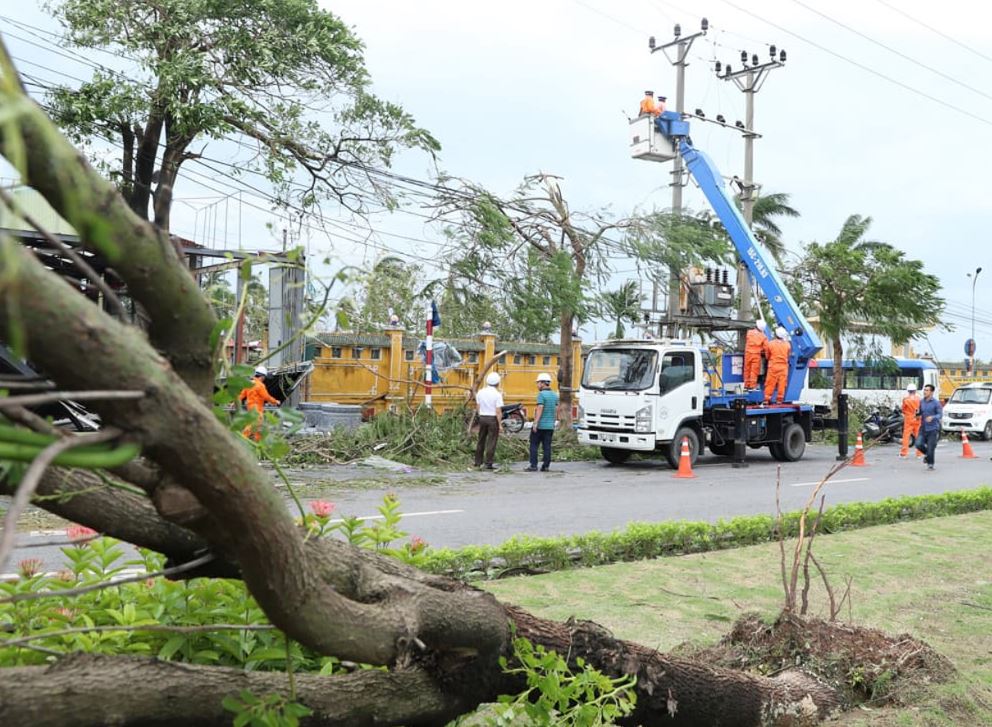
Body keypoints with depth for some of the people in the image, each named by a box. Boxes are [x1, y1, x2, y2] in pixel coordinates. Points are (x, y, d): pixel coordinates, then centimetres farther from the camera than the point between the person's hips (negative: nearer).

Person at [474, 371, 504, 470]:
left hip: (482, 418, 5)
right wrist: (500, 424, -11)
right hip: (493, 419, -5)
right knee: (491, 442, -1)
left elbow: (478, 407, 7)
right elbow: (498, 411, -15)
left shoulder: (480, 392, 3)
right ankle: (488, 464, -2)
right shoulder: (497, 394, -13)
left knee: (481, 441, 15)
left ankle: (478, 462, 21)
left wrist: (480, 418, 16)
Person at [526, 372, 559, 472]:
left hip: (540, 425, -6)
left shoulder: (542, 394, -11)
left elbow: (540, 409, -18)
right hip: (550, 425, 6)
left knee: (534, 445, 1)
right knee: (547, 446, 7)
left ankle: (533, 465, -2)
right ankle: (546, 466, 6)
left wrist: (535, 423, -19)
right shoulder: (555, 395, 10)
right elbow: (556, 410, 11)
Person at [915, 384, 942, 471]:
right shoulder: (921, 402, 9)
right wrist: (918, 415, -1)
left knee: (930, 448, -4)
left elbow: (940, 415, -12)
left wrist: (932, 417, -30)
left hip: (933, 429, -4)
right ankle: (927, 454, 18)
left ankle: (930, 464, 16)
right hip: (923, 428, 4)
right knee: (918, 444, -12)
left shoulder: (936, 403, -7)